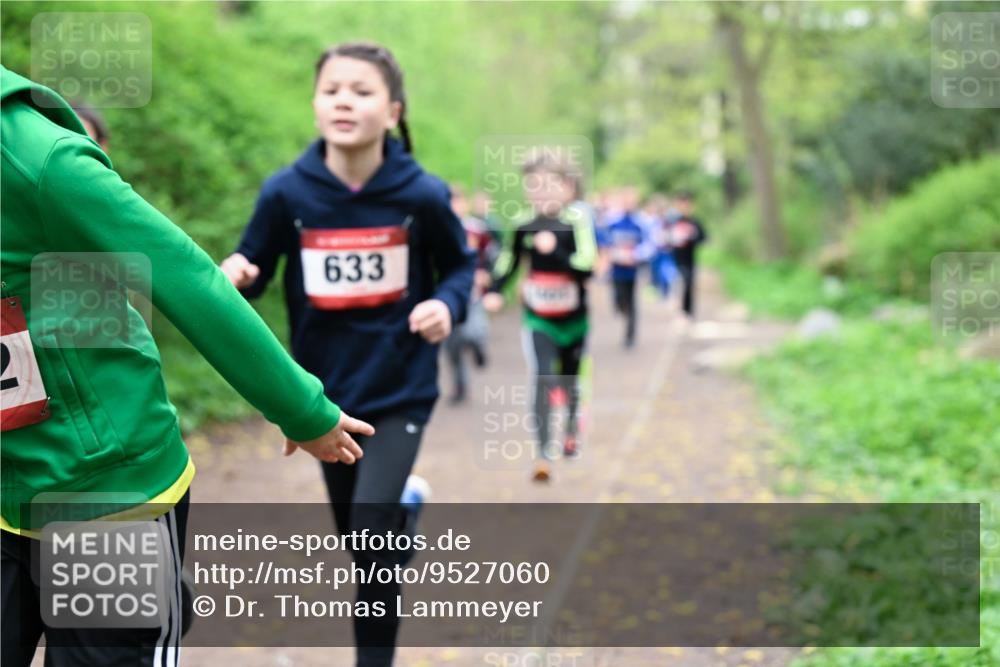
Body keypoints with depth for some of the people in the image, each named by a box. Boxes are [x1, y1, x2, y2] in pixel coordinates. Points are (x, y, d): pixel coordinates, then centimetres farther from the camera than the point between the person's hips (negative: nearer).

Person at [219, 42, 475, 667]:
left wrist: (446, 305, -18)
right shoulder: (287, 192, -11)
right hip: (325, 389, 3)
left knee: (372, 527, -15)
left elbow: (460, 265, 3)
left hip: (400, 387, -2)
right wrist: (234, 275, -25)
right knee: (358, 535, 15)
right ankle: (405, 509, 51)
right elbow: (254, 266, -3)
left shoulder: (421, 194, -12)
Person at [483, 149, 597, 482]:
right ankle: (543, 455, -15)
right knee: (543, 381, -14)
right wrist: (494, 291, -4)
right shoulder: (524, 223, -6)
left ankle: (571, 430, 46)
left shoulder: (576, 220, -15)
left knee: (569, 381, 16)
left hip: (573, 317, 0)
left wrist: (554, 251, -33)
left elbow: (586, 267, -23)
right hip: (538, 319, 1)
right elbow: (509, 259, 8)